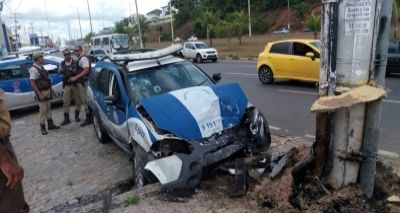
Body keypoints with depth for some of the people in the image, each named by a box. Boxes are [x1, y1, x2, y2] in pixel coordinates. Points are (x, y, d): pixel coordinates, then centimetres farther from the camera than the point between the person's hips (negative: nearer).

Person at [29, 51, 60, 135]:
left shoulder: (41, 67, 11)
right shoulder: (34, 69, -16)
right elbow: (32, 83, -21)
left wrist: (50, 88, 17)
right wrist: (39, 94, -24)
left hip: (47, 91, 9)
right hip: (42, 92, -9)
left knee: (48, 108, 14)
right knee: (43, 110, -3)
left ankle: (51, 124, 24)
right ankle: (43, 128, 7)